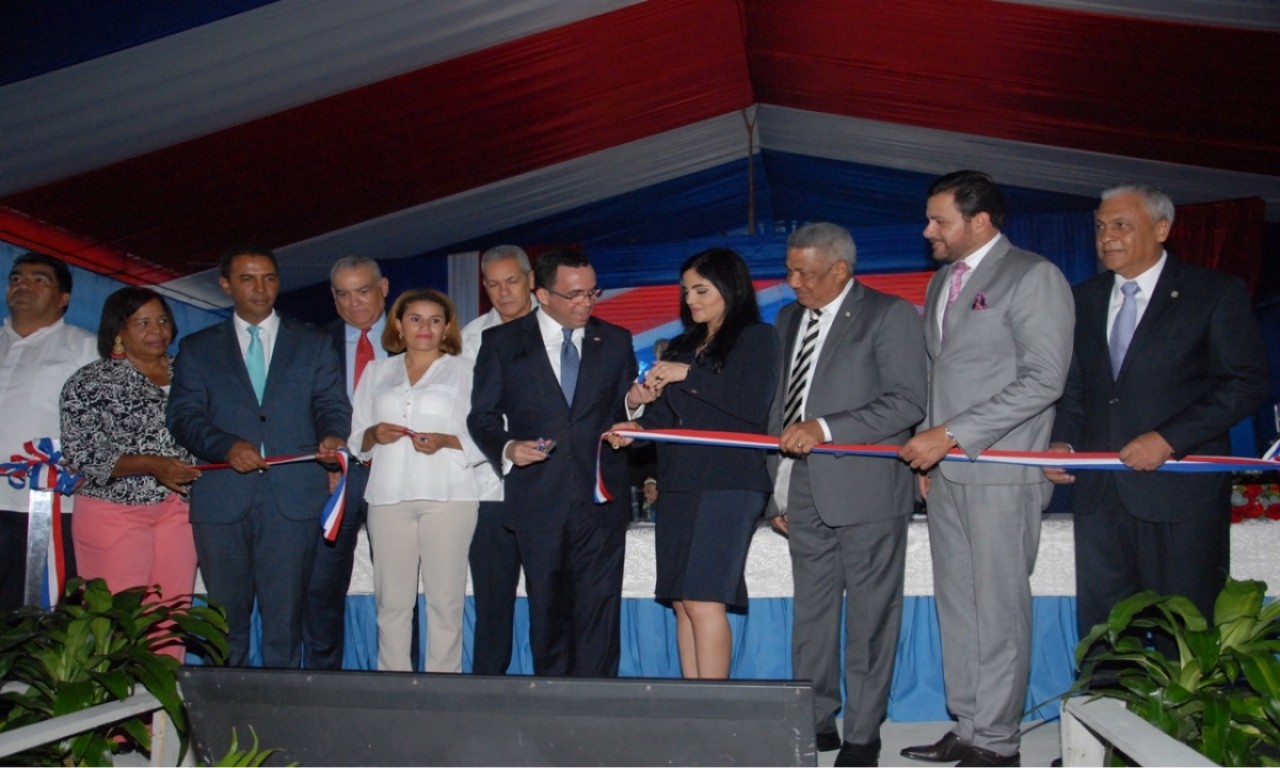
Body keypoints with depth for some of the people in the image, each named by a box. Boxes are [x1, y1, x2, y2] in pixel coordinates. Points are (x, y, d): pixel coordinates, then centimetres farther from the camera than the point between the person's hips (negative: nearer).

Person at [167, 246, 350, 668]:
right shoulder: (197, 349, 14)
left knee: (285, 616, 0)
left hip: (292, 497, -1)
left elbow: (331, 405, 7)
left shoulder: (313, 343, 14)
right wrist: (226, 446, -15)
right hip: (221, 499, 1)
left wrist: (332, 436, -16)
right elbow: (184, 416, 4)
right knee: (226, 619, 7)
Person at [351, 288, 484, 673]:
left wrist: (445, 441, -15)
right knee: (391, 601, 1)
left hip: (447, 496, -2)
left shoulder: (465, 370, 10)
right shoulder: (376, 372, 19)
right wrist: (374, 435, -6)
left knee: (445, 599, -4)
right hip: (388, 496, 2)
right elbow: (355, 438, 16)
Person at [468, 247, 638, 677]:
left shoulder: (615, 341, 12)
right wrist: (507, 448, -13)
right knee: (547, 610, 8)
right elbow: (482, 416, 6)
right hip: (538, 499, 0)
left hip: (601, 496, 1)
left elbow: (625, 412, 15)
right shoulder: (502, 342, 7)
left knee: (599, 608, -3)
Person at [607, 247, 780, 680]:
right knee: (682, 603, 3)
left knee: (703, 601, -12)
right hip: (679, 483, 6)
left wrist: (689, 376, -10)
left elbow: (753, 404, -12)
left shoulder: (757, 337, 3)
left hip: (729, 484, -6)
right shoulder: (682, 346, 20)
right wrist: (638, 426, 1)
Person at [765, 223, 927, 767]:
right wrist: (779, 492, 15)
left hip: (865, 492, -6)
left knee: (869, 618, 2)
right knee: (810, 615, 11)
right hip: (805, 495, 6)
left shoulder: (888, 315, -4)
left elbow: (907, 402, -12)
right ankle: (815, 722, 22)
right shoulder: (789, 319, 16)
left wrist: (825, 429, -20)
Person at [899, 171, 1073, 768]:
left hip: (1002, 473, -7)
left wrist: (951, 434, -17)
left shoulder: (1033, 277, -7)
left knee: (998, 608, -2)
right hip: (946, 471, 7)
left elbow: (1044, 379, -15)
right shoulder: (942, 281, 18)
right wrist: (929, 449, 10)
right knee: (956, 605, 10)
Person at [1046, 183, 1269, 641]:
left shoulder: (1216, 294, -1)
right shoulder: (1085, 299, 14)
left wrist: (1169, 438, -17)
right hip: (1100, 494, 5)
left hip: (1179, 490, -4)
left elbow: (1247, 383, -7)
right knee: (1100, 630, 8)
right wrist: (1063, 442, -1)